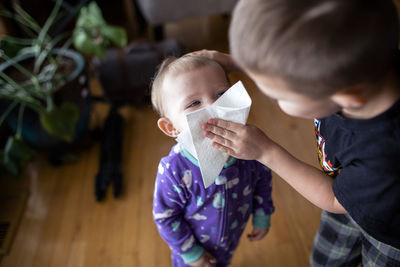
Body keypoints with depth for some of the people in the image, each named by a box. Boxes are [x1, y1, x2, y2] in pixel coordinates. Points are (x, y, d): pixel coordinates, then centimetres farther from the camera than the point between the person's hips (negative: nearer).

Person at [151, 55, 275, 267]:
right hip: (195, 246, -3)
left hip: (233, 236, 4)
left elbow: (263, 177, -6)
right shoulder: (173, 170, -38)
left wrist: (262, 216, 2)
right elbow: (165, 217, -21)